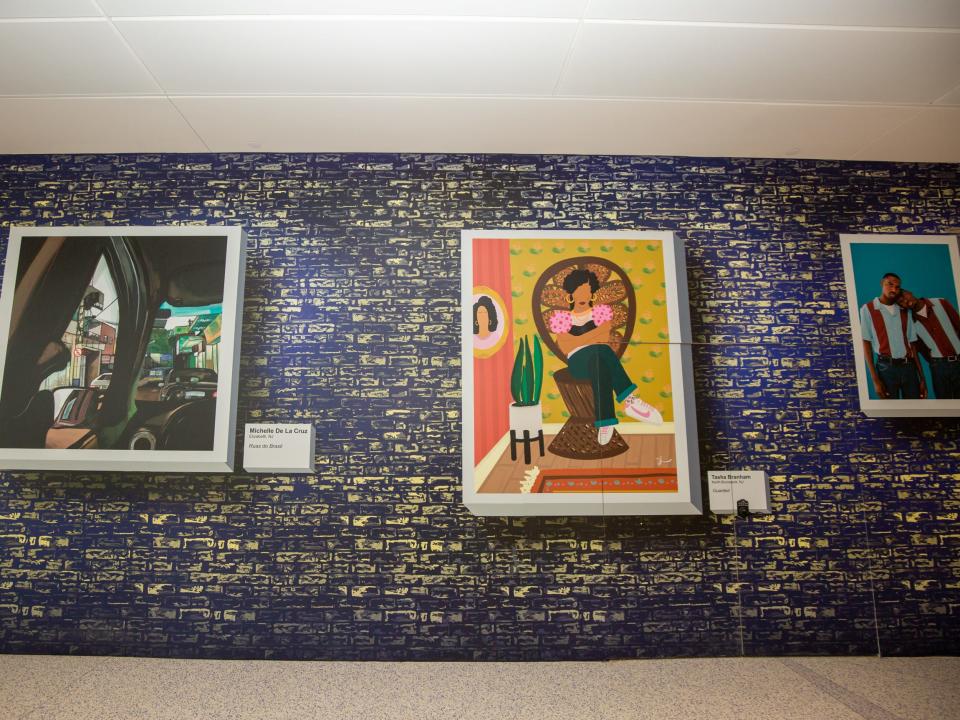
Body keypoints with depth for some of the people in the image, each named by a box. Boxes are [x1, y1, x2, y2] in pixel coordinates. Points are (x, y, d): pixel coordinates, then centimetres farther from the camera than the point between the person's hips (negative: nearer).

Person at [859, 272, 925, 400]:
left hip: (909, 366, 4)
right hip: (886, 367, -4)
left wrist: (922, 377, 7)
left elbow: (912, 344, 12)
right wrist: (875, 379, -11)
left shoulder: (904, 311, 12)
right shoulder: (868, 309, -3)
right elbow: (866, 343, -5)